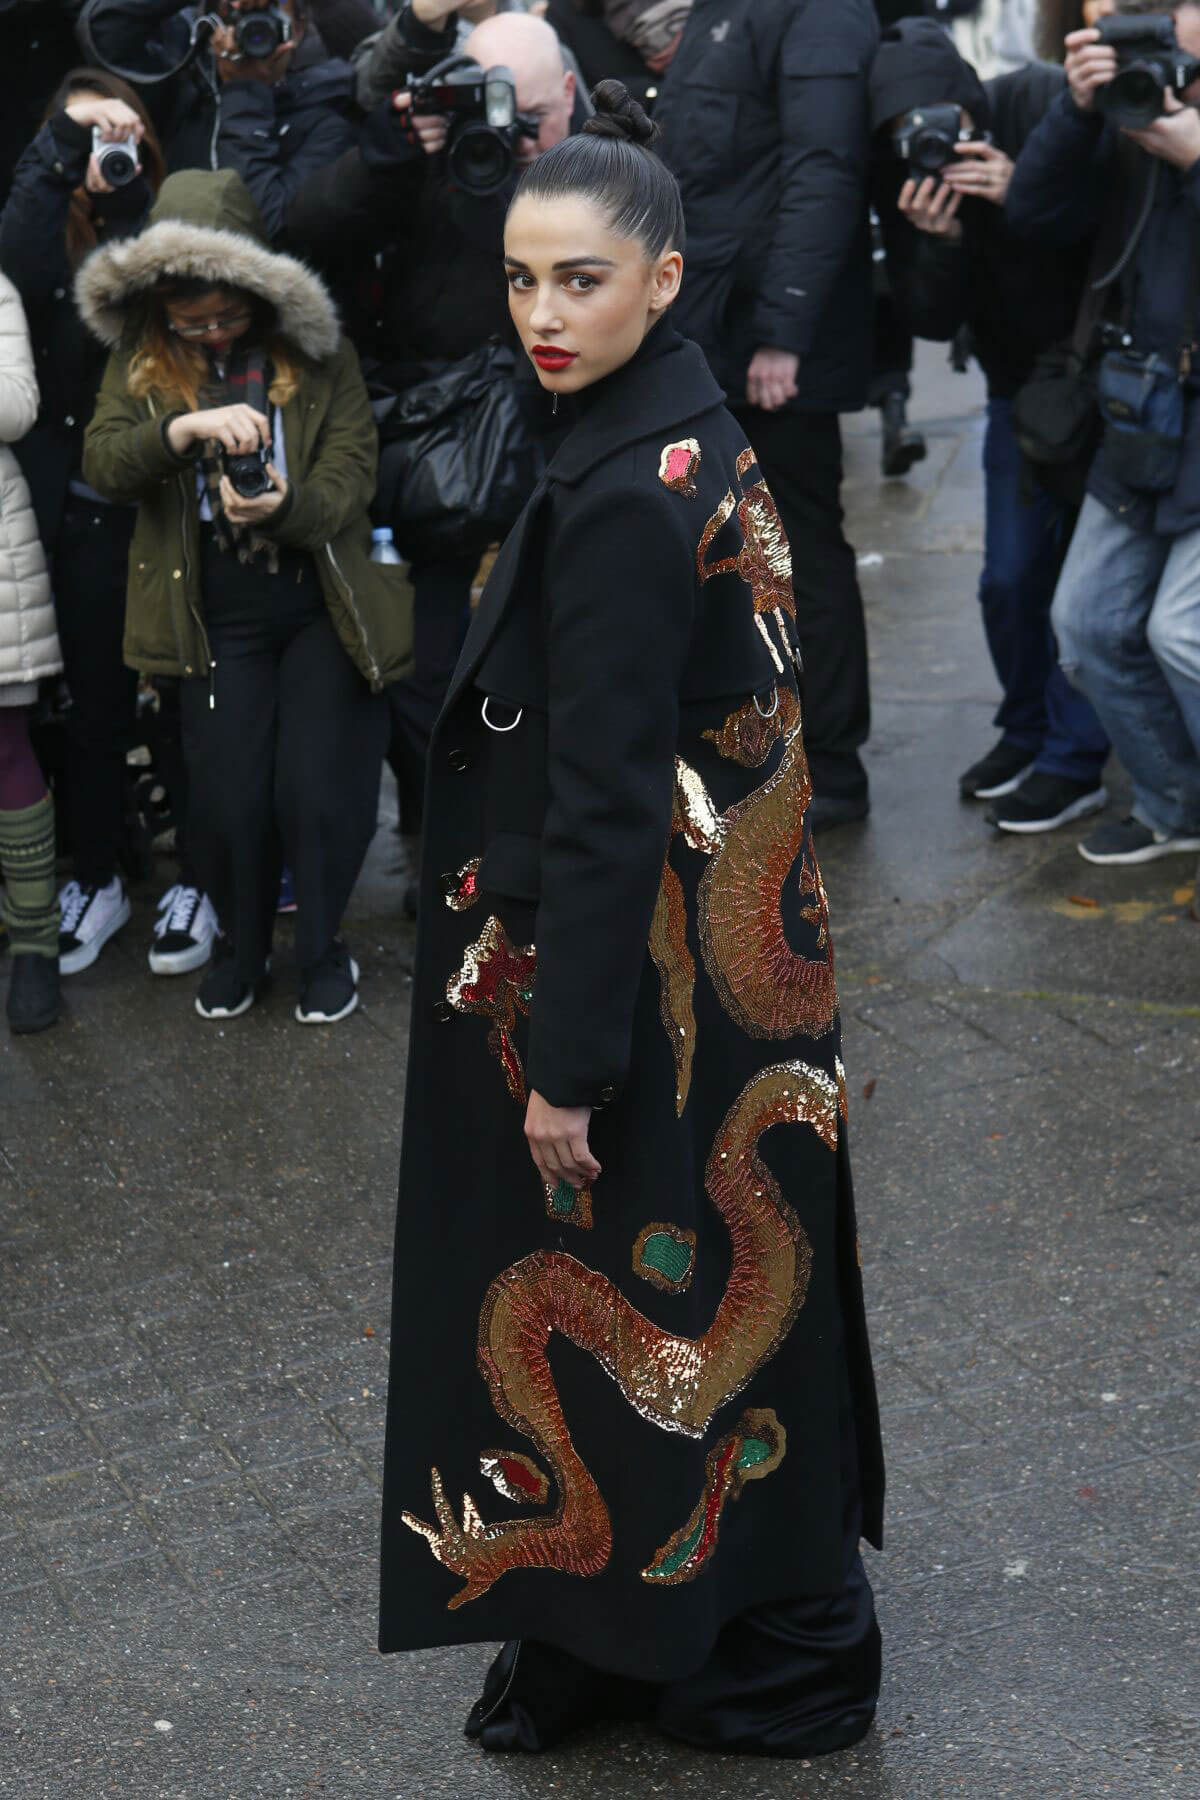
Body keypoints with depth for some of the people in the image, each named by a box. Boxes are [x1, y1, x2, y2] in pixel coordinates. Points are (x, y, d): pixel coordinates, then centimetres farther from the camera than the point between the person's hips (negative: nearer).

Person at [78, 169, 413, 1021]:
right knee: (229, 801, 1)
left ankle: (321, 946, 22)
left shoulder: (320, 358, -5)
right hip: (217, 623, 1)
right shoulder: (143, 360, 1)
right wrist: (186, 426, -31)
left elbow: (351, 478, -12)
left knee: (317, 794, -4)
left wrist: (282, 505, -33)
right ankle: (240, 945, 28)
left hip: (322, 614, -1)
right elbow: (103, 462, -13)